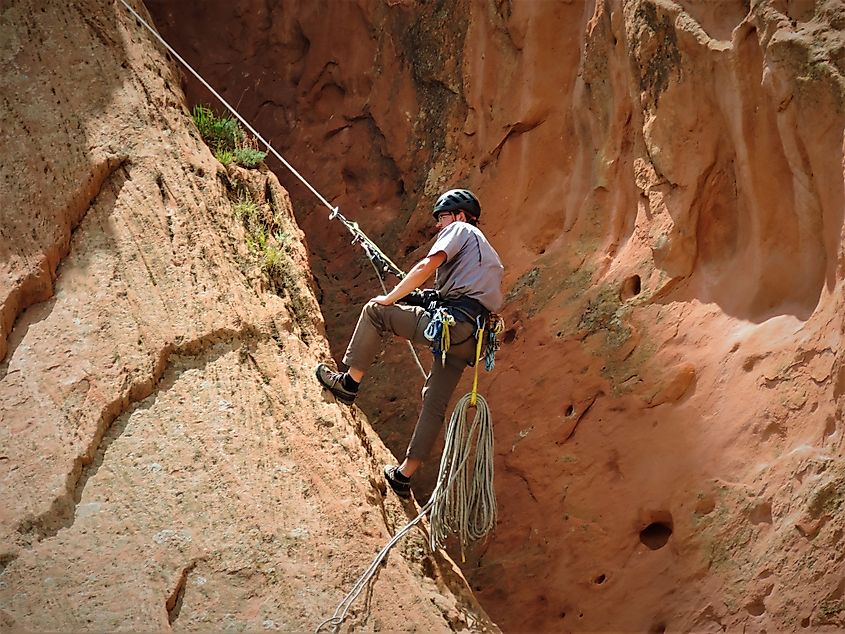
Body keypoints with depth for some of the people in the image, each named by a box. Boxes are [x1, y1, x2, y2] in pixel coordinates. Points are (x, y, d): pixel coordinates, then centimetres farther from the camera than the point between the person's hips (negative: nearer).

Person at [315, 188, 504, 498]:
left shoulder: (460, 230, 8)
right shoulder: (490, 255, 35)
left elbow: (427, 266, -9)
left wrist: (391, 299, -1)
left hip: (450, 322, -9)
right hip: (470, 339, 9)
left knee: (375, 310, 2)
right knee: (435, 404, 13)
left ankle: (350, 382, 4)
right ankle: (403, 475, 15)